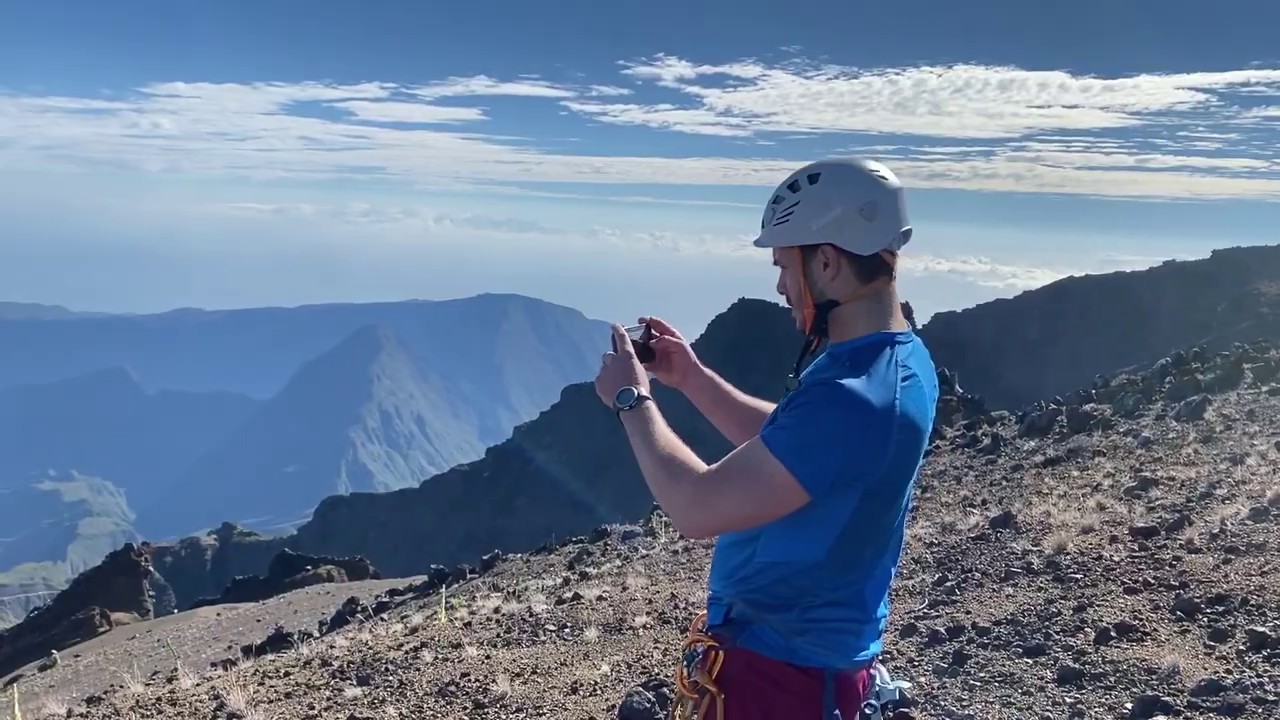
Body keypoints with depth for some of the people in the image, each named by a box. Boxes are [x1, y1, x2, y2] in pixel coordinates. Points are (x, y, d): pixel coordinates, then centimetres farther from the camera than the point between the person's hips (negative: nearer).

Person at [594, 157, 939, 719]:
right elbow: (780, 444, 13)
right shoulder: (896, 358, 0)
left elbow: (697, 508, -30)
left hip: (783, 663, -9)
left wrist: (633, 400, -16)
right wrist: (694, 378, 4)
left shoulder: (851, 398, -33)